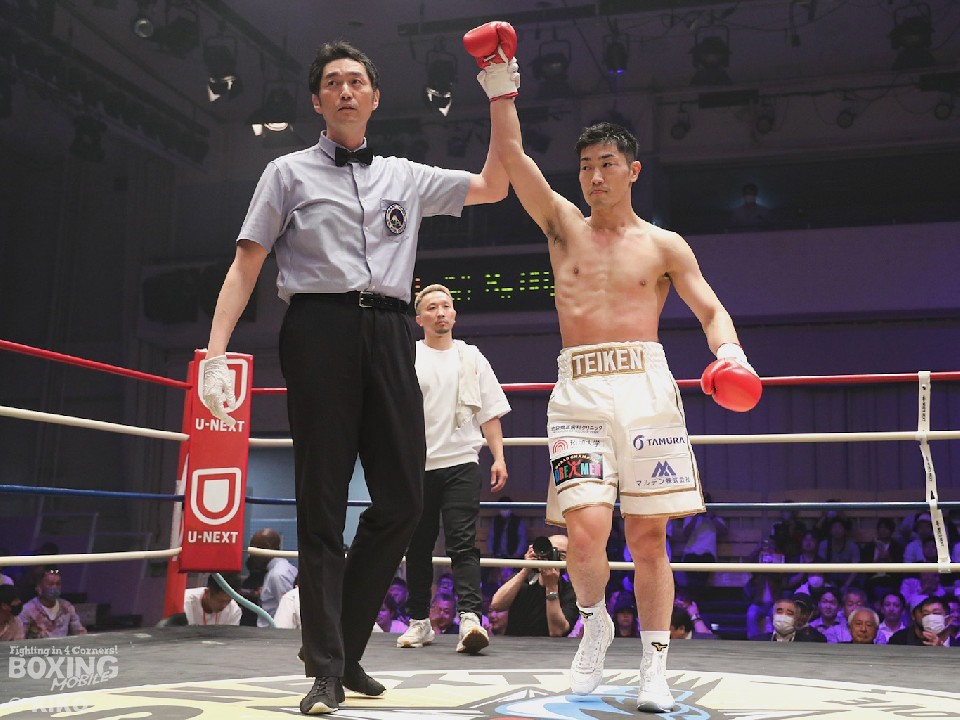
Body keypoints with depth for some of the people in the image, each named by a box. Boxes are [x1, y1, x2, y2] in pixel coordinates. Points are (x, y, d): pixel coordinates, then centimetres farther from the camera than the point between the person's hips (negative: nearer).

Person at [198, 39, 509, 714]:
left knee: (402, 499, -2)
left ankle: (347, 648, 14)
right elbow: (246, 266, 6)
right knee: (323, 500, -5)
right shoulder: (291, 172, 12)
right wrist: (216, 352, -5)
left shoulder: (406, 178, 21)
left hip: (388, 333, 4)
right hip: (319, 329, -3)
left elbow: (493, 187, 18)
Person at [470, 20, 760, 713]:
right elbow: (511, 154, 9)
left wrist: (730, 354, -15)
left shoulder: (663, 245, 11)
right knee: (586, 527, -15)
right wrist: (500, 86, 6)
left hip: (645, 385, 0)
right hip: (578, 391, 1)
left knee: (648, 535, 1)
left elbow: (710, 306, 4)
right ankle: (594, 621, 14)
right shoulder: (564, 227, 15)